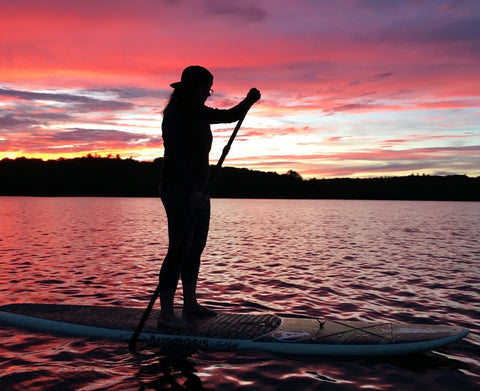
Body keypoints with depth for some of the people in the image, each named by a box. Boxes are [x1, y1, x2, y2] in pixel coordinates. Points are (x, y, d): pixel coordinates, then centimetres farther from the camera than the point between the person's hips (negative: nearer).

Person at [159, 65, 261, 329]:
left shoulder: (199, 114, 13)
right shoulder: (175, 115, -13)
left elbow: (230, 116, 22)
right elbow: (176, 157, -22)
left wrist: (249, 101, 4)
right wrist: (192, 191, -29)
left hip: (197, 190, 10)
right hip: (179, 190, -9)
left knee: (196, 247, 12)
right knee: (180, 248, -12)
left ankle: (190, 304, 23)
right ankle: (166, 314, -8)